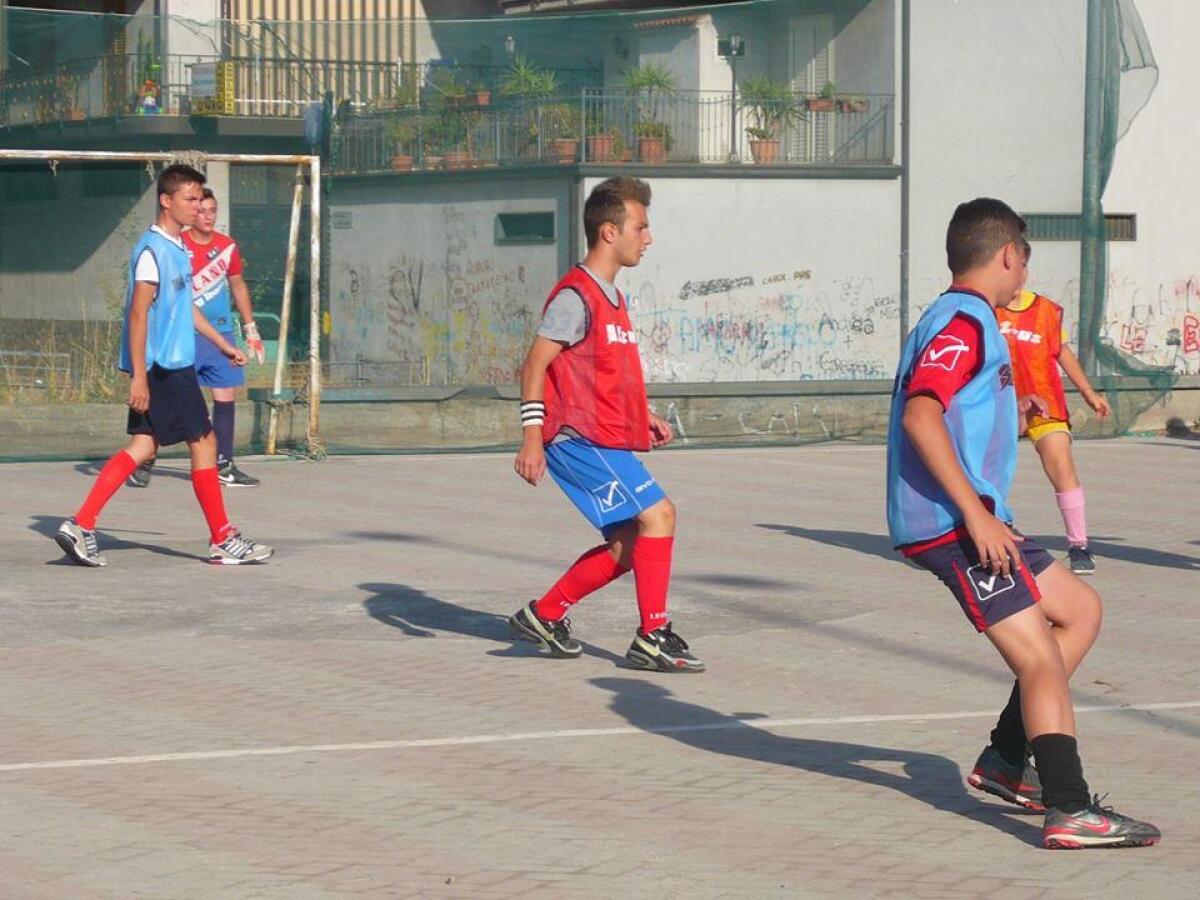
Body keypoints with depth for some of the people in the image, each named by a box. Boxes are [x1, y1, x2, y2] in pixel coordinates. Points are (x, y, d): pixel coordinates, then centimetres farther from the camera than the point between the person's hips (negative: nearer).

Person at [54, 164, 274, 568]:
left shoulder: (177, 249, 15)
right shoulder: (152, 250, -15)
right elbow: (139, 315, -18)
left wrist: (224, 345, 29)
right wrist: (139, 376, -20)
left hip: (176, 364, 9)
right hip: (164, 367, -9)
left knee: (144, 446, 6)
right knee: (204, 443, -1)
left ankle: (80, 526, 2)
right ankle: (223, 540, 8)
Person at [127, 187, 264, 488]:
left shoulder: (227, 246, 6)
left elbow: (238, 286, 20)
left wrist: (251, 329, 22)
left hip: (222, 332, 5)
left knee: (226, 395, 4)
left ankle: (223, 465, 13)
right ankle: (144, 464, 3)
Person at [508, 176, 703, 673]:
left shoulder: (611, 297, 18)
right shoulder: (576, 295, -12)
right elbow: (535, 365, -16)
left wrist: (642, 415, 19)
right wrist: (532, 437, -24)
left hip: (606, 440, 10)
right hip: (579, 438, -10)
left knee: (627, 544, 9)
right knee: (657, 513, -15)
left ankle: (545, 614, 20)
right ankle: (653, 637, -10)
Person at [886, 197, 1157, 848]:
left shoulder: (957, 320, 20)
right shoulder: (964, 323, -12)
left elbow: (943, 416, 27)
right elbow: (919, 415, -25)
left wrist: (1007, 416, 41)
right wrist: (975, 514, -27)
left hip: (974, 522, 10)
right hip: (953, 524, -10)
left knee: (1079, 609, 17)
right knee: (1041, 660, -14)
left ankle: (1004, 761, 15)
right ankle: (1071, 812, -19)